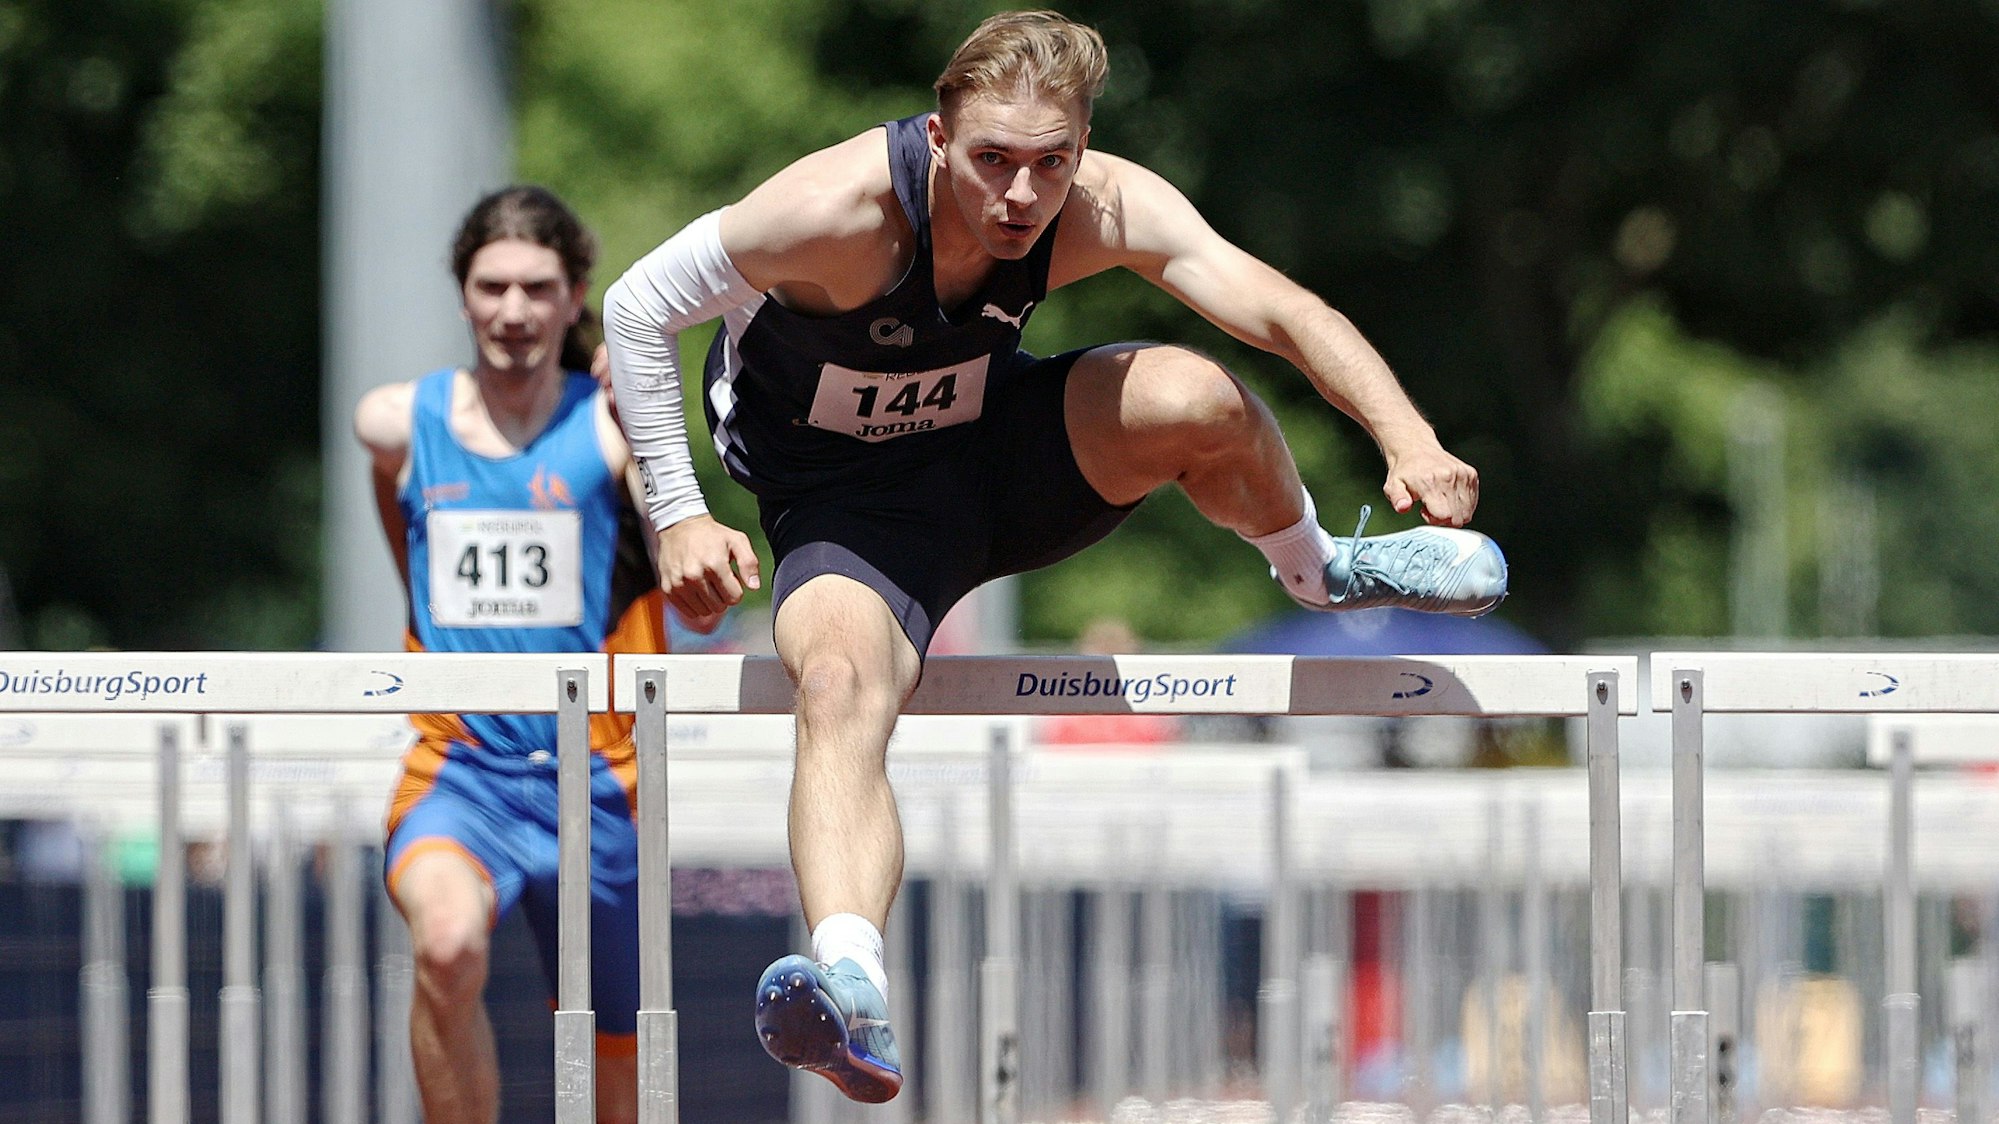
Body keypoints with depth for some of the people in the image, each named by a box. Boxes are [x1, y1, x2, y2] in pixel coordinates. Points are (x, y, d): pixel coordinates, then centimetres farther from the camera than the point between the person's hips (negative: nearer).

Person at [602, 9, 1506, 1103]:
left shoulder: (1100, 208, -20)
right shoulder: (841, 210, -30)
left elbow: (1279, 311, -27)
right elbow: (636, 308, -19)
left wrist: (1408, 435, -43)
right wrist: (677, 516, -22)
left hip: (995, 449, 3)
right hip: (846, 505, -3)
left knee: (1199, 398, -23)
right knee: (836, 684, -35)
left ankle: (1320, 570, 11)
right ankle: (852, 993, -56)